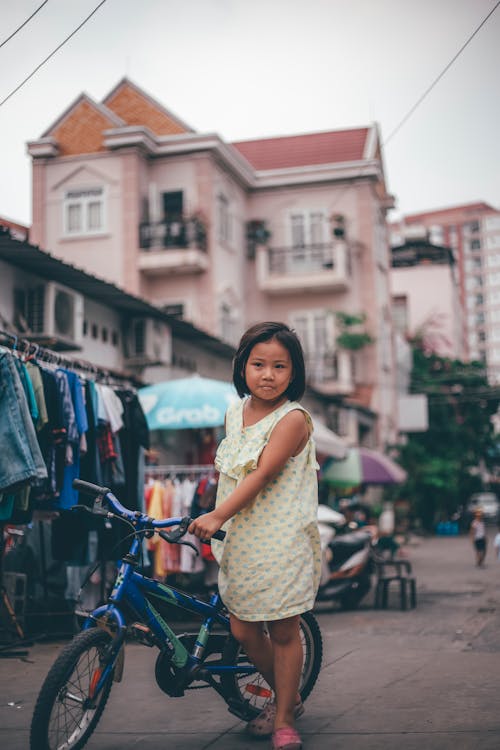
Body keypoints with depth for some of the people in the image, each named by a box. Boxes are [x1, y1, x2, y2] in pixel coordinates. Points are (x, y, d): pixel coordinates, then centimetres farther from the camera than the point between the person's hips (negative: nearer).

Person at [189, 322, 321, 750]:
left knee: (283, 631, 2)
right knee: (243, 630, 9)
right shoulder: (234, 413, 8)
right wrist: (218, 521, 19)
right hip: (240, 539, 6)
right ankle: (286, 696, 33)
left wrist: (217, 517, -29)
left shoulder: (292, 419, -13)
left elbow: (261, 475, -22)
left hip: (283, 541, -6)